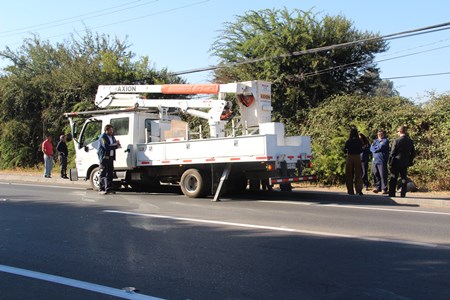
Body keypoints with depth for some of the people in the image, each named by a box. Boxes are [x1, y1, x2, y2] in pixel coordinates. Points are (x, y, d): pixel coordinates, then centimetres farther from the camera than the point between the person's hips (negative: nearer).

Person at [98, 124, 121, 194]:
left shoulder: (112, 137, 19)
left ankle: (109, 189, 10)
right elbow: (106, 146, -18)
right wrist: (115, 145, -12)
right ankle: (101, 189, -4)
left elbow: (116, 146, 19)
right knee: (103, 173, -6)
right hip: (104, 157, -7)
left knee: (110, 173, 6)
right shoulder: (103, 137, -6)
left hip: (111, 157, 7)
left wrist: (117, 145, -5)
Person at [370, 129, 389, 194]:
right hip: (375, 160, 5)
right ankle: (377, 187, 15)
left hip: (382, 161, -5)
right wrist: (377, 149, -9)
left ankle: (384, 188, -2)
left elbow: (381, 147, -12)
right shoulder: (375, 141, 20)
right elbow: (371, 148, 6)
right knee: (375, 174, 6)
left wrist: (375, 148, 2)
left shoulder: (385, 140, 3)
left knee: (383, 175, -6)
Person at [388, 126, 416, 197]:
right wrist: (410, 161, 16)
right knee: (404, 179, 9)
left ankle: (392, 194, 3)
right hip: (405, 163, 4)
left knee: (393, 179, 3)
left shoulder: (396, 141, -12)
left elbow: (392, 153, -11)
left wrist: (390, 162, -3)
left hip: (396, 163, -4)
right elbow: (413, 153, 8)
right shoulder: (410, 141, 3)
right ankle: (403, 195, 6)